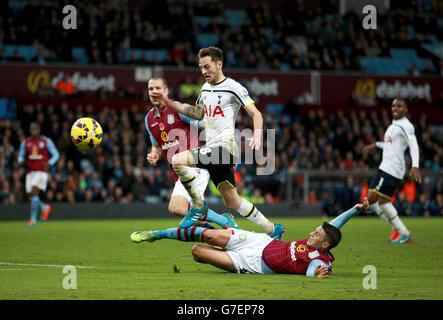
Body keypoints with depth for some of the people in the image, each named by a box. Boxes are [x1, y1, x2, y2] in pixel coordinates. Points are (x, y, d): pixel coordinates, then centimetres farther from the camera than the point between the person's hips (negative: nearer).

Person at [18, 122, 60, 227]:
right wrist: (21, 161, -11)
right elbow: (21, 156, 14)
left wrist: (49, 163, -15)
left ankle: (33, 219, -18)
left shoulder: (46, 141, -1)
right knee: (31, 195, 3)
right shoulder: (25, 142, 8)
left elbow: (56, 155, 4)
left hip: (41, 171, -5)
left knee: (34, 192, -21)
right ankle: (44, 208, 34)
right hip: (30, 171, 5)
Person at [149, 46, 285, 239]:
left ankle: (198, 207, -8)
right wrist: (169, 103, 24)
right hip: (213, 149, 8)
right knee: (232, 203, 10)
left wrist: (257, 136, -26)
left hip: (225, 146, -8)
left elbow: (256, 114, -9)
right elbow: (199, 113, 32)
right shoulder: (205, 88, 18)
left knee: (178, 160, -22)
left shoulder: (233, 87, -7)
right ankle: (272, 230, 21)